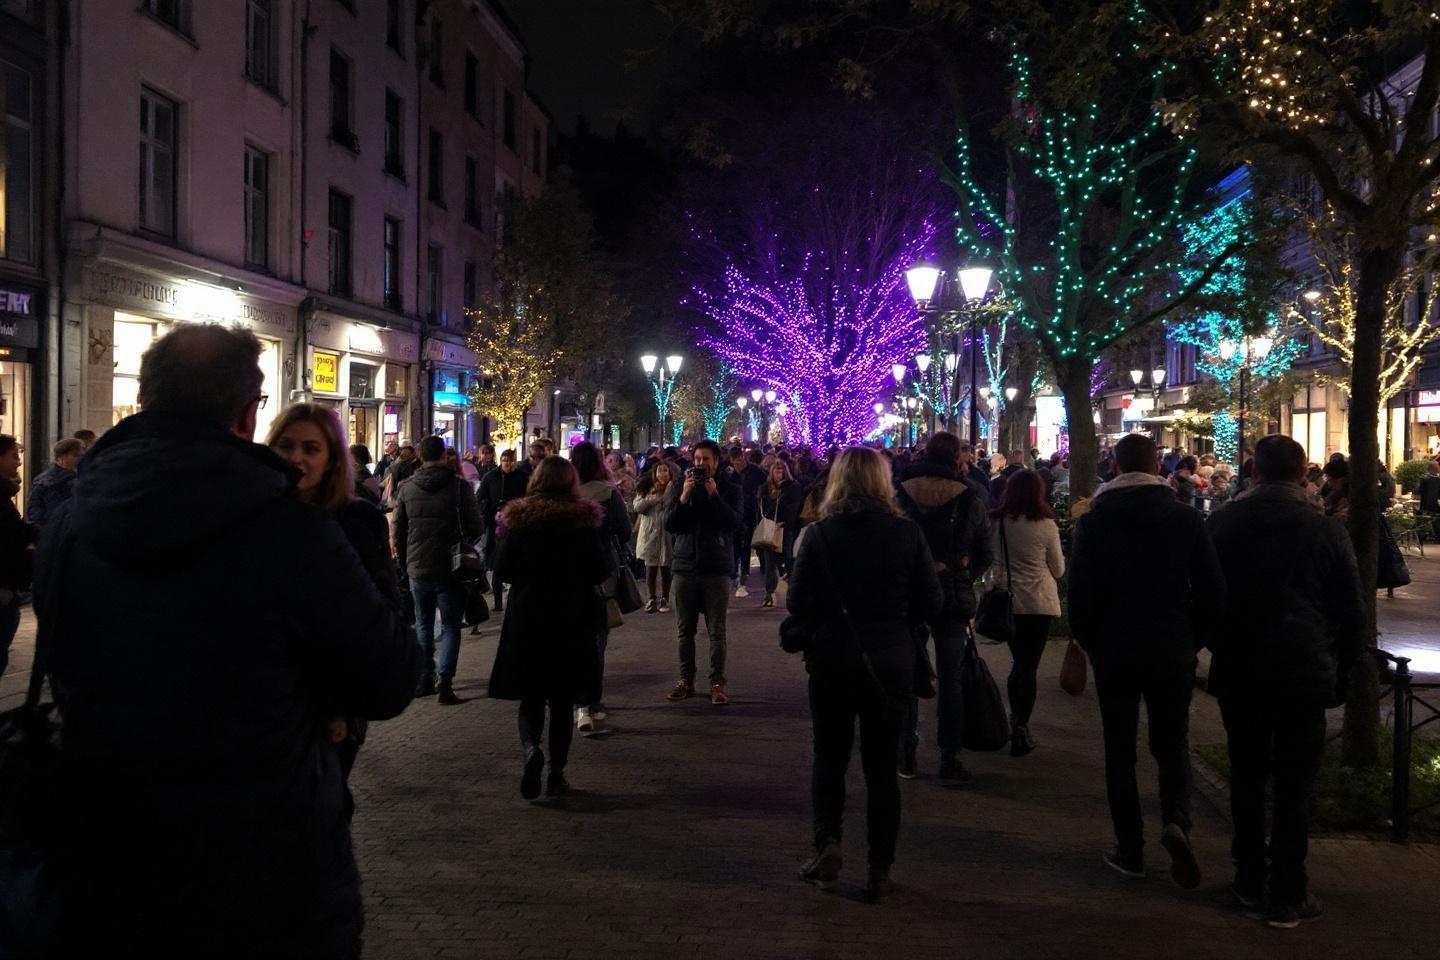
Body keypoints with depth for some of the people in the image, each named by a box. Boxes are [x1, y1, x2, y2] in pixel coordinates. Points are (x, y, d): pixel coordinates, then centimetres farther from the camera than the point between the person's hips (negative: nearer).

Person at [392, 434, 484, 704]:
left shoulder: (406, 488, 0)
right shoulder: (459, 485, -9)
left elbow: (396, 530, 5)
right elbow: (475, 527, -7)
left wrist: (404, 561, 17)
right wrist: (467, 543, 14)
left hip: (417, 568, 3)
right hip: (449, 569, -3)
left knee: (423, 624, 17)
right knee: (450, 626, 6)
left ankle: (424, 679, 18)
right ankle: (445, 682, -4)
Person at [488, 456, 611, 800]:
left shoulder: (518, 518, -4)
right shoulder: (586, 518, -6)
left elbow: (502, 570, -4)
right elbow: (601, 571, -5)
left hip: (526, 620, 0)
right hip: (572, 621, 0)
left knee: (530, 698, 9)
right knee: (562, 700, 11)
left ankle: (531, 749, -18)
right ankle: (557, 774, 12)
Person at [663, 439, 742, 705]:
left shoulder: (729, 489, 2)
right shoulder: (680, 487, 6)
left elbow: (734, 523, -13)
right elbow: (669, 525, -2)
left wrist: (713, 495, -18)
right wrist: (684, 498, -14)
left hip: (716, 568, -2)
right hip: (685, 566, 2)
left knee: (716, 631, 1)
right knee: (684, 630, 8)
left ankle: (717, 683, 7)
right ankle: (686, 681, 18)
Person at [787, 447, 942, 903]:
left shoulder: (818, 534, -9)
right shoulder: (908, 534, -7)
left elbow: (798, 604, -9)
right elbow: (932, 604, -4)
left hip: (832, 661, -1)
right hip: (891, 664, 1)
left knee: (829, 757, 18)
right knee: (881, 765, 12)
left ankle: (828, 841, 0)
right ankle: (879, 871, 15)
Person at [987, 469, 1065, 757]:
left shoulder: (996, 522, -3)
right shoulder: (1045, 525, -12)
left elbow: (991, 560, 10)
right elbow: (1058, 569, -2)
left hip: (1007, 601, 3)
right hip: (1038, 603, -3)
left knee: (1018, 663, 19)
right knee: (1029, 667, 4)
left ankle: (1016, 721, 27)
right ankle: (1020, 730, 5)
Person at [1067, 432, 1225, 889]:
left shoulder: (1094, 521, -5)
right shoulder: (1187, 518, -3)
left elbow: (1080, 593, -6)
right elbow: (1212, 590, -3)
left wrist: (1088, 641, 9)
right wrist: (1192, 637, 11)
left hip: (1114, 650, -1)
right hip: (1173, 650, 1)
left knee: (1120, 749, 10)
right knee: (1172, 743, 13)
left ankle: (1130, 849, 12)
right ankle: (1177, 820, -12)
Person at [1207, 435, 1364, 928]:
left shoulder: (1223, 522, -2)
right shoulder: (1326, 529, -8)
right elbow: (1352, 610, -2)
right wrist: (1340, 671, 11)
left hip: (1239, 672, 2)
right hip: (1306, 675, -2)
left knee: (1247, 777, 14)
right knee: (1295, 785, 4)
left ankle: (1250, 880, 23)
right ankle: (1287, 895, 9)